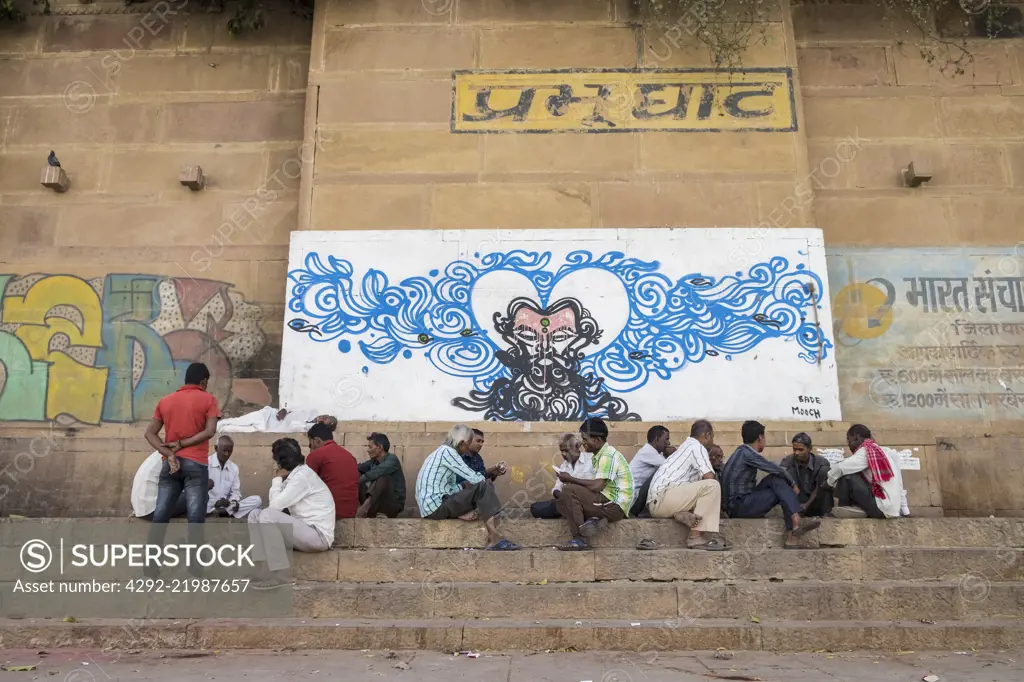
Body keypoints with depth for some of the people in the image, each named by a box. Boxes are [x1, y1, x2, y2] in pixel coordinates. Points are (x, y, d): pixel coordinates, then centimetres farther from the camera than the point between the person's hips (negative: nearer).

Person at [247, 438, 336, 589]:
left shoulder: (302, 476, -15)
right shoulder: (296, 474, 14)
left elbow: (275, 505, -17)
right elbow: (279, 504, 9)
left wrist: (277, 479, -4)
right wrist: (280, 480, -2)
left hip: (318, 535, -10)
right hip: (304, 530, 10)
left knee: (267, 515, -24)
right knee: (255, 514, 5)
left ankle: (277, 573, -20)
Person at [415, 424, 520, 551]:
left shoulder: (443, 451, 18)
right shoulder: (447, 451, -11)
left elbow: (452, 486, 11)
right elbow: (473, 477, -14)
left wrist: (464, 510, -2)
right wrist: (486, 481, 8)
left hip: (431, 505, 10)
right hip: (435, 505, -10)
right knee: (482, 487, -12)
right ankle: (494, 539, -12)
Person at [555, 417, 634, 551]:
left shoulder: (608, 455, -15)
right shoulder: (601, 455, 14)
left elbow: (597, 486, -24)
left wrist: (571, 479, -13)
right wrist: (573, 481, 0)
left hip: (615, 506, -10)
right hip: (608, 502, 10)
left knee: (569, 491, -20)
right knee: (561, 501, 5)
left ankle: (580, 539, -16)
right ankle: (593, 521, -11)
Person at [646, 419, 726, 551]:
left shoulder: (687, 447, 27)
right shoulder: (697, 446, -3)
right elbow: (710, 478, -11)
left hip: (657, 502, 10)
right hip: (662, 497, -10)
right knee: (712, 486, -18)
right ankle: (696, 537, -20)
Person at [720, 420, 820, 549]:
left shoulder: (742, 452, 16)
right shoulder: (746, 453, -13)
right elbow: (776, 469, -12)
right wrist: (793, 484, 4)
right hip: (739, 506, -9)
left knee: (774, 480, 1)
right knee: (782, 488, -8)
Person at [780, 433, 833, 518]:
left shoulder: (821, 462, -15)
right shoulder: (789, 460, -13)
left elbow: (819, 488, -13)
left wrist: (807, 504, -22)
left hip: (817, 501, 0)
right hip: (801, 502, 0)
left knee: (824, 470, -22)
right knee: (790, 471, -21)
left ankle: (824, 513, -16)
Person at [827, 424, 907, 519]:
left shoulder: (866, 451, -7)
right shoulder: (883, 452, 18)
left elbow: (839, 468, -16)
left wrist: (830, 482, 3)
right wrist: (904, 509, 18)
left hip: (882, 508, -9)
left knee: (847, 477, -11)